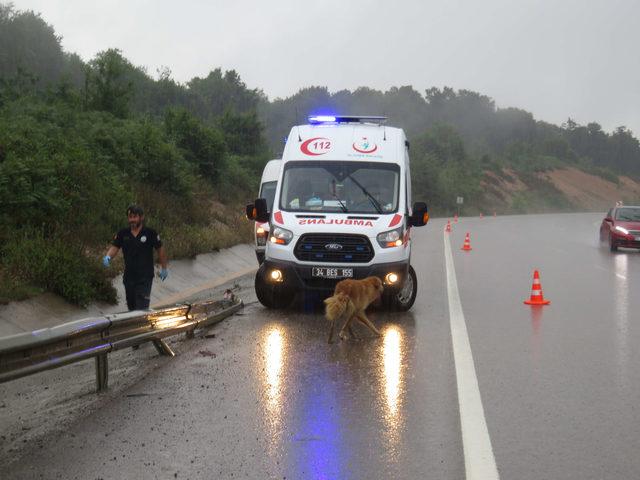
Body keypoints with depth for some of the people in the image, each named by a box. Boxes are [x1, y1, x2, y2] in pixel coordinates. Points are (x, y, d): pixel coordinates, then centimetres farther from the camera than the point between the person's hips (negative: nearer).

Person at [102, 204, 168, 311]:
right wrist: (108, 257, -22)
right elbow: (114, 247, 1)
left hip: (145, 278, -4)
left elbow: (160, 249, 3)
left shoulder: (150, 233, -7)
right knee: (131, 308, 15)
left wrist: (164, 269, 9)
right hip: (129, 277, 4)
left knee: (142, 309, -14)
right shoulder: (123, 234, 3)